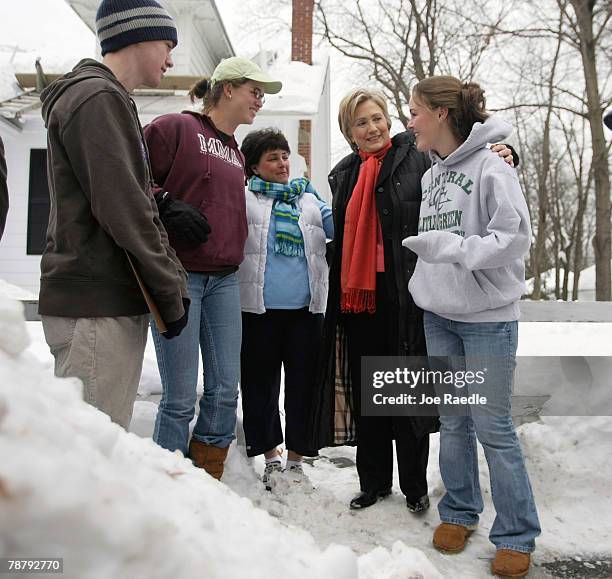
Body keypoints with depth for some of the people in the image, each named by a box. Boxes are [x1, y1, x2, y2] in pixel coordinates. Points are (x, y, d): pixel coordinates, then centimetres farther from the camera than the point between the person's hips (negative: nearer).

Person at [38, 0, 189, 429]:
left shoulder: (111, 101, 23)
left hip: (115, 301, 10)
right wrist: (170, 292, -10)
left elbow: (141, 206, 20)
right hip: (96, 304, -10)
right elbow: (121, 210, -17)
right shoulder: (97, 98, -9)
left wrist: (174, 282, 13)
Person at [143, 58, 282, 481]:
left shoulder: (236, 152, 21)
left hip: (224, 280, 7)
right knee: (181, 398, -5)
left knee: (226, 390, 6)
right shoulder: (175, 128, -1)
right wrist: (167, 206, -20)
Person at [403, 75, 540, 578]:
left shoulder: (490, 168, -11)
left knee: (492, 427, -1)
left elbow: (514, 237, -18)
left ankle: (517, 535, 15)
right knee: (452, 421, 14)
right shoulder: (431, 176, 11)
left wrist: (451, 246, -24)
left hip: (488, 316, -7)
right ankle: (459, 511, 30)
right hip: (439, 315, 7)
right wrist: (424, 283, 11)